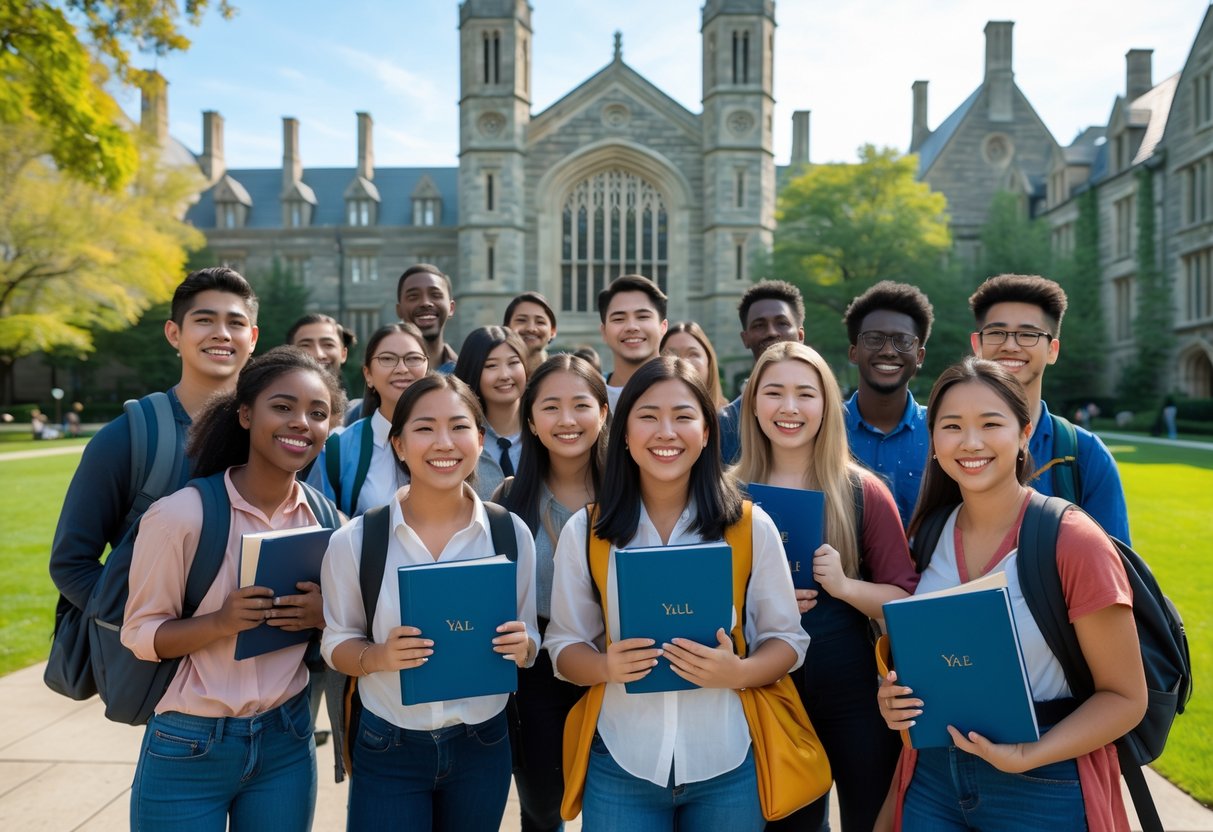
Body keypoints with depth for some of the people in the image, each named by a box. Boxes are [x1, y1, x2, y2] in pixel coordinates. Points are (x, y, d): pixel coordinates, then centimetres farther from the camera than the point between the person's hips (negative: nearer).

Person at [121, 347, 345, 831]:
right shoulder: (181, 514, -15)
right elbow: (139, 634, -9)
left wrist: (324, 615, -14)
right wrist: (221, 622, -26)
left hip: (288, 741, 4)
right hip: (188, 747, -3)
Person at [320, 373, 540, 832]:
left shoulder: (511, 533, -6)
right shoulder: (354, 540, -11)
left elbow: (528, 640, 3)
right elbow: (336, 644, -3)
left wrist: (521, 645, -19)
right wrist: (380, 656, -23)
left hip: (482, 746, 2)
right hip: (387, 749, -1)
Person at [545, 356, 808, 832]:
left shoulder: (751, 527, -4)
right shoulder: (584, 531, -2)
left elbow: (787, 639, 1)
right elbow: (563, 645, 2)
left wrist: (739, 673, -18)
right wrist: (607, 667, -19)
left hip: (728, 765, 0)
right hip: (621, 765, 0)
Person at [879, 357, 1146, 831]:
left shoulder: (1073, 541, -16)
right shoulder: (930, 536, -2)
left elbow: (1125, 696, -11)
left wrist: (1027, 757, -23)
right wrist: (894, 697, -8)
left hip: (1044, 787, -4)